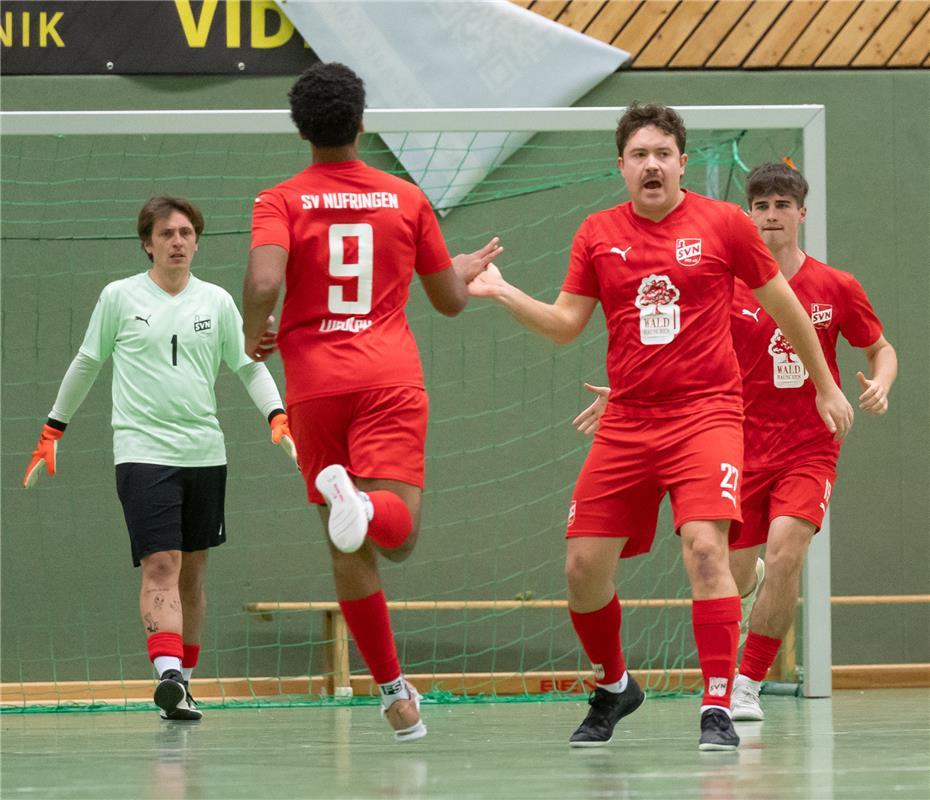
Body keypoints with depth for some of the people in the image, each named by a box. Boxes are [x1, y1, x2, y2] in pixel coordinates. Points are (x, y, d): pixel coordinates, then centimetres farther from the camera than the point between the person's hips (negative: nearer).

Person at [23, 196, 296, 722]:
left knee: (193, 571, 9)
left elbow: (249, 366, 11)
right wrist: (53, 432, 15)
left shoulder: (217, 302, 8)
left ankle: (185, 680, 18)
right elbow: (87, 364, 12)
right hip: (143, 452, -3)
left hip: (205, 453, 4)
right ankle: (168, 675, -30)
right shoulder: (119, 297, 3)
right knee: (161, 565, -17)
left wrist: (279, 418, -5)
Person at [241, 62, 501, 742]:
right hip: (391, 378, 0)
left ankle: (394, 690, 13)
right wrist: (470, 268, 39)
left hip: (315, 380, 0)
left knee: (350, 551, 10)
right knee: (397, 533, -14)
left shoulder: (281, 202, 1)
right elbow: (451, 300, 17)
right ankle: (363, 503, -49)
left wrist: (253, 337, 3)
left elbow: (263, 283, -17)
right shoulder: (407, 199, 8)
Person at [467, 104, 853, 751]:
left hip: (706, 413, -3)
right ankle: (613, 687, 27)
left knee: (705, 546, -23)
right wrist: (503, 293, -6)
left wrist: (825, 386, 15)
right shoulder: (598, 235, 6)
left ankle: (718, 709, -19)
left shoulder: (723, 223, -1)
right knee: (584, 565, 1)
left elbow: (784, 306, 9)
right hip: (626, 423, 4)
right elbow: (566, 325, 9)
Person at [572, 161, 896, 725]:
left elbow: (880, 348, 14)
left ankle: (750, 683, -11)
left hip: (809, 451, -1)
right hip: (743, 452, 1)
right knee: (732, 582, -2)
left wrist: (880, 385, -8)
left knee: (785, 555, -25)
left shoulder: (837, 288, 1)